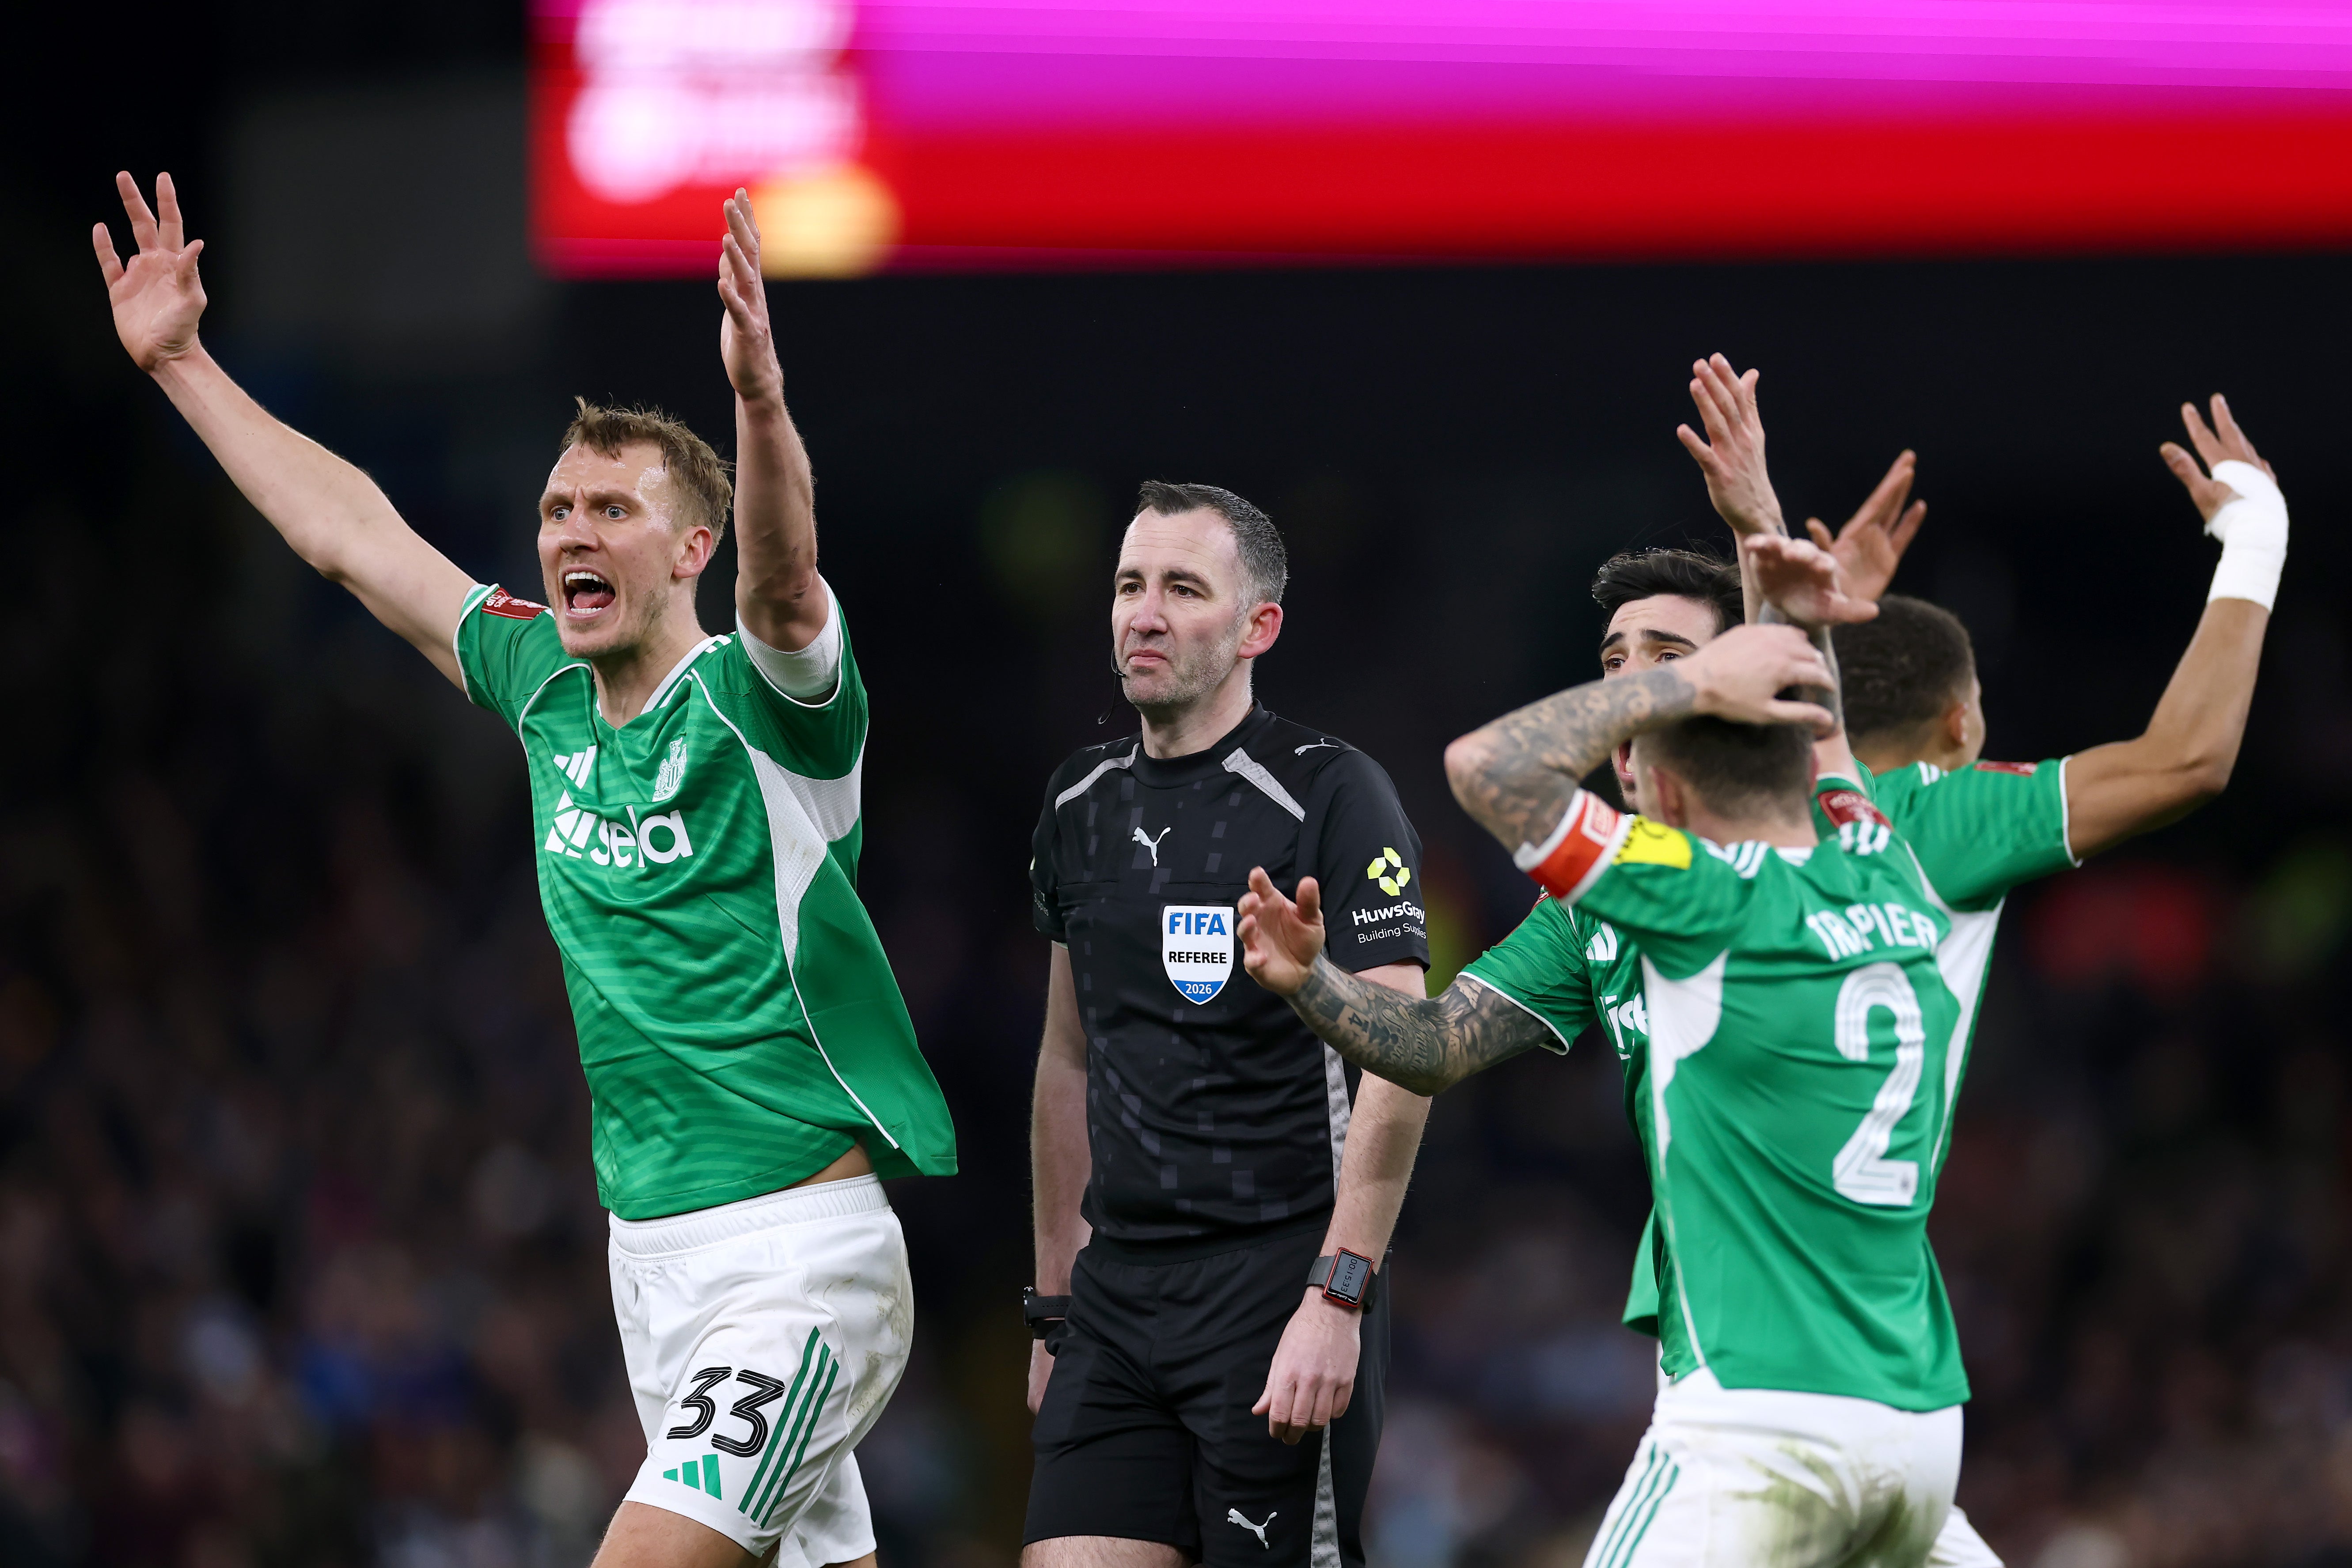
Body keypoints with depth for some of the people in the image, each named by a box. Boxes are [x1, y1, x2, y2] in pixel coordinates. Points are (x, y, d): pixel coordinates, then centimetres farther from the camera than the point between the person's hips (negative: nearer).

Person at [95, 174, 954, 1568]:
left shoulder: (758, 703, -10)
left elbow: (784, 577, -33)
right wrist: (180, 362, 22)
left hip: (800, 1250, -7)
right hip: (651, 1245, 7)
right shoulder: (548, 691, 10)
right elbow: (352, 535, 19)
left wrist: (759, 392, -51)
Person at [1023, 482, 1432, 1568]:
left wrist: (1337, 1298, -19)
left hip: (1280, 1281, -6)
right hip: (1119, 1291, 6)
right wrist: (1055, 1307, 20)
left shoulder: (1333, 795, -6)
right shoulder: (1080, 805, 14)